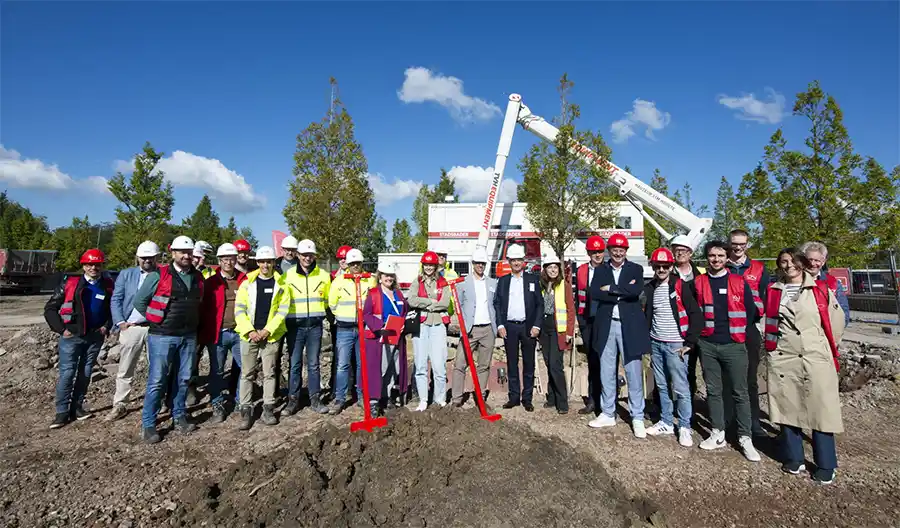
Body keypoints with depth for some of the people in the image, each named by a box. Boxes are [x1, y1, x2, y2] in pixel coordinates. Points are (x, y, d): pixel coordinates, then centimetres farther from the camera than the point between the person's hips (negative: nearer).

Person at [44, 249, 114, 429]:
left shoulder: (108, 286, 5)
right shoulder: (69, 282, -1)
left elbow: (113, 309, 16)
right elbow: (50, 308, 2)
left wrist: (107, 326, 3)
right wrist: (61, 329, -5)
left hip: (95, 337, 2)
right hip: (71, 336, -2)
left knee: (85, 373, 9)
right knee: (67, 374, -3)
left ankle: (76, 407, 20)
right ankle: (62, 411, 6)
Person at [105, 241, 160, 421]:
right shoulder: (126, 274, 9)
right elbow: (115, 300, 5)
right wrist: (120, 322, -6)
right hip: (131, 327, 1)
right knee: (125, 370, 8)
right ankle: (120, 405, 18)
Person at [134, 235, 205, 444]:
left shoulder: (197, 277, 7)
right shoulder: (158, 276, -8)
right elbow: (139, 301, -2)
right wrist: (156, 320, 1)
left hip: (189, 337, 5)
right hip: (162, 336, -4)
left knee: (183, 379, 12)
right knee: (156, 381, 0)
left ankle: (179, 417, 26)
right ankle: (148, 424, 11)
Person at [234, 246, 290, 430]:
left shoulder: (281, 285, 3)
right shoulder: (247, 283, 4)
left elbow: (282, 311, -2)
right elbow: (239, 310, 0)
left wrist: (267, 330, -11)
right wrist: (250, 331, -11)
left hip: (271, 335, 0)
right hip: (249, 334, 0)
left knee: (269, 373, 7)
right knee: (247, 373, 5)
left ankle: (268, 408, 16)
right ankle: (246, 410, 14)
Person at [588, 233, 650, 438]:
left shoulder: (636, 269, 3)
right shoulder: (601, 270, 8)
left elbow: (637, 291, -16)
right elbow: (594, 293, -9)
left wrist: (611, 289, -13)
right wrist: (622, 292, -14)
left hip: (629, 326, -2)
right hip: (606, 325, 2)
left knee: (633, 373, 2)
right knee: (607, 373, 11)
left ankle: (637, 418, 13)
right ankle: (607, 414, 23)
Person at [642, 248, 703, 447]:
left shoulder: (681, 286, -8)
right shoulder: (649, 288, 6)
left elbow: (696, 315, -8)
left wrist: (689, 343, -10)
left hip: (675, 344, -5)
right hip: (656, 344, 5)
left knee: (681, 388, 0)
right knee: (662, 386, 13)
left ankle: (684, 427, 13)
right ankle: (666, 422, 25)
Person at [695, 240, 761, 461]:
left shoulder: (739, 282, 0)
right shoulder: (698, 283, 3)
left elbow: (751, 312, 5)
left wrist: (742, 336, 7)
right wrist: (697, 336, 5)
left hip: (734, 345, -1)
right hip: (707, 345, 2)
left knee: (740, 392, 3)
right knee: (713, 391, 9)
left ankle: (745, 438, 13)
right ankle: (718, 434, 20)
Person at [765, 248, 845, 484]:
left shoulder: (820, 289, 2)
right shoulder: (774, 291, 9)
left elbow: (836, 320, 7)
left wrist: (828, 348, 11)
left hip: (816, 359, -2)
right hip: (783, 359, 2)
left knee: (821, 410, -1)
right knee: (787, 409, 7)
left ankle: (825, 466, 12)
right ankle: (793, 459, 20)